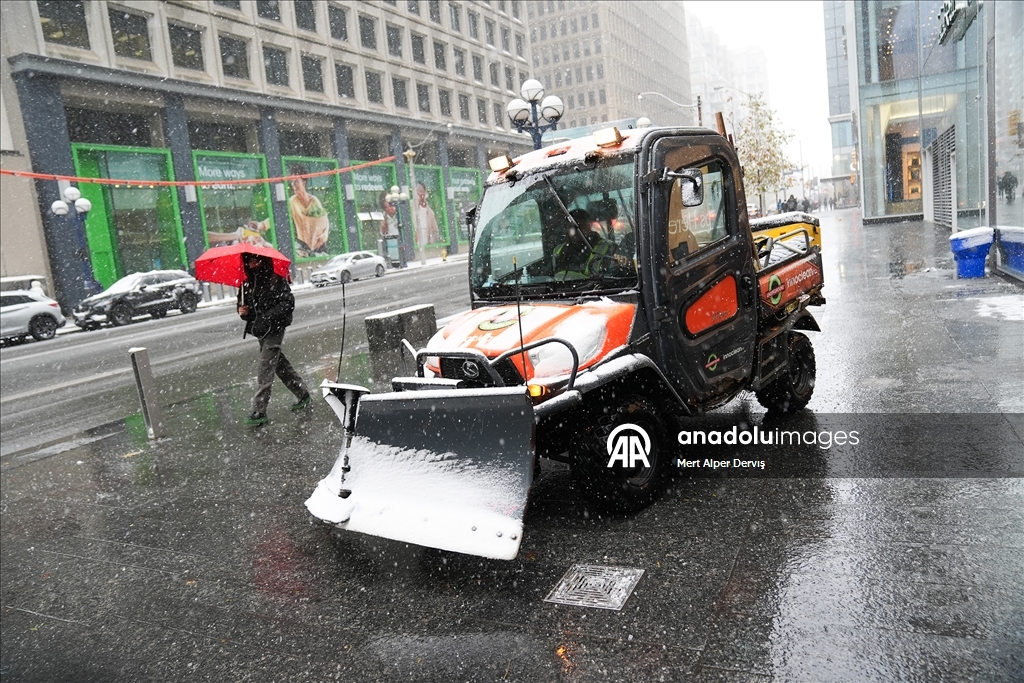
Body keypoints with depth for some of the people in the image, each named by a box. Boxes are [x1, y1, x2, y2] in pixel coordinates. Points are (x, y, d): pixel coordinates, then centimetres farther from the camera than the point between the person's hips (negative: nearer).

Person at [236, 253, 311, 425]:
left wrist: (268, 317, -23)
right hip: (260, 330, 8)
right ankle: (304, 396, 28)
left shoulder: (275, 280, -9)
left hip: (273, 329, -8)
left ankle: (259, 412, -8)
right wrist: (242, 311, -5)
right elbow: (242, 303, 19)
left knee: (265, 370, -10)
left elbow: (288, 302, -13)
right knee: (280, 365, 15)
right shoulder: (247, 283, 10)